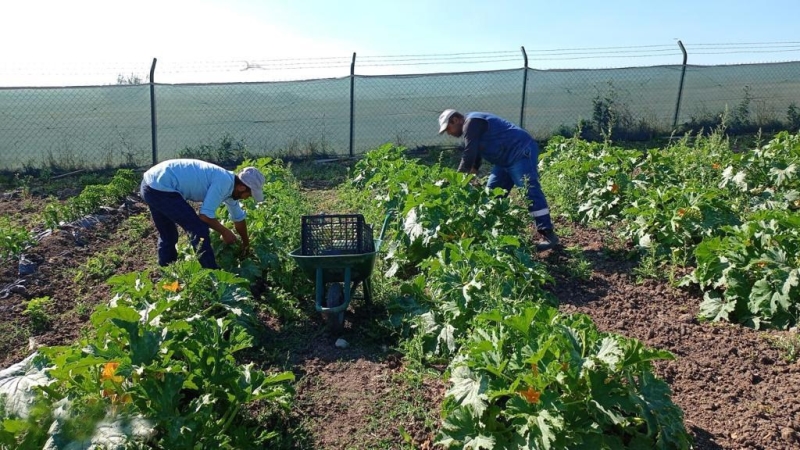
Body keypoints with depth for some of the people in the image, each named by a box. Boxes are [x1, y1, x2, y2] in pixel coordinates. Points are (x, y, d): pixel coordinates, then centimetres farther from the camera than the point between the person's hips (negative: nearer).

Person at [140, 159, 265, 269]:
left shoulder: (228, 184, 14)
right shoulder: (224, 183, -17)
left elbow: (238, 218, 27)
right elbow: (205, 215, -18)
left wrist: (246, 244, 38)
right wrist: (225, 232, -1)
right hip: (160, 187, -10)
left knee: (167, 235, 24)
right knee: (199, 229, -6)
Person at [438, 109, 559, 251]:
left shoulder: (471, 123, -12)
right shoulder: (471, 125, 21)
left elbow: (469, 156, -17)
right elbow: (475, 156, 26)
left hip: (521, 152, -11)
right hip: (506, 159, 11)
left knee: (530, 192, -15)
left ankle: (548, 235, -14)